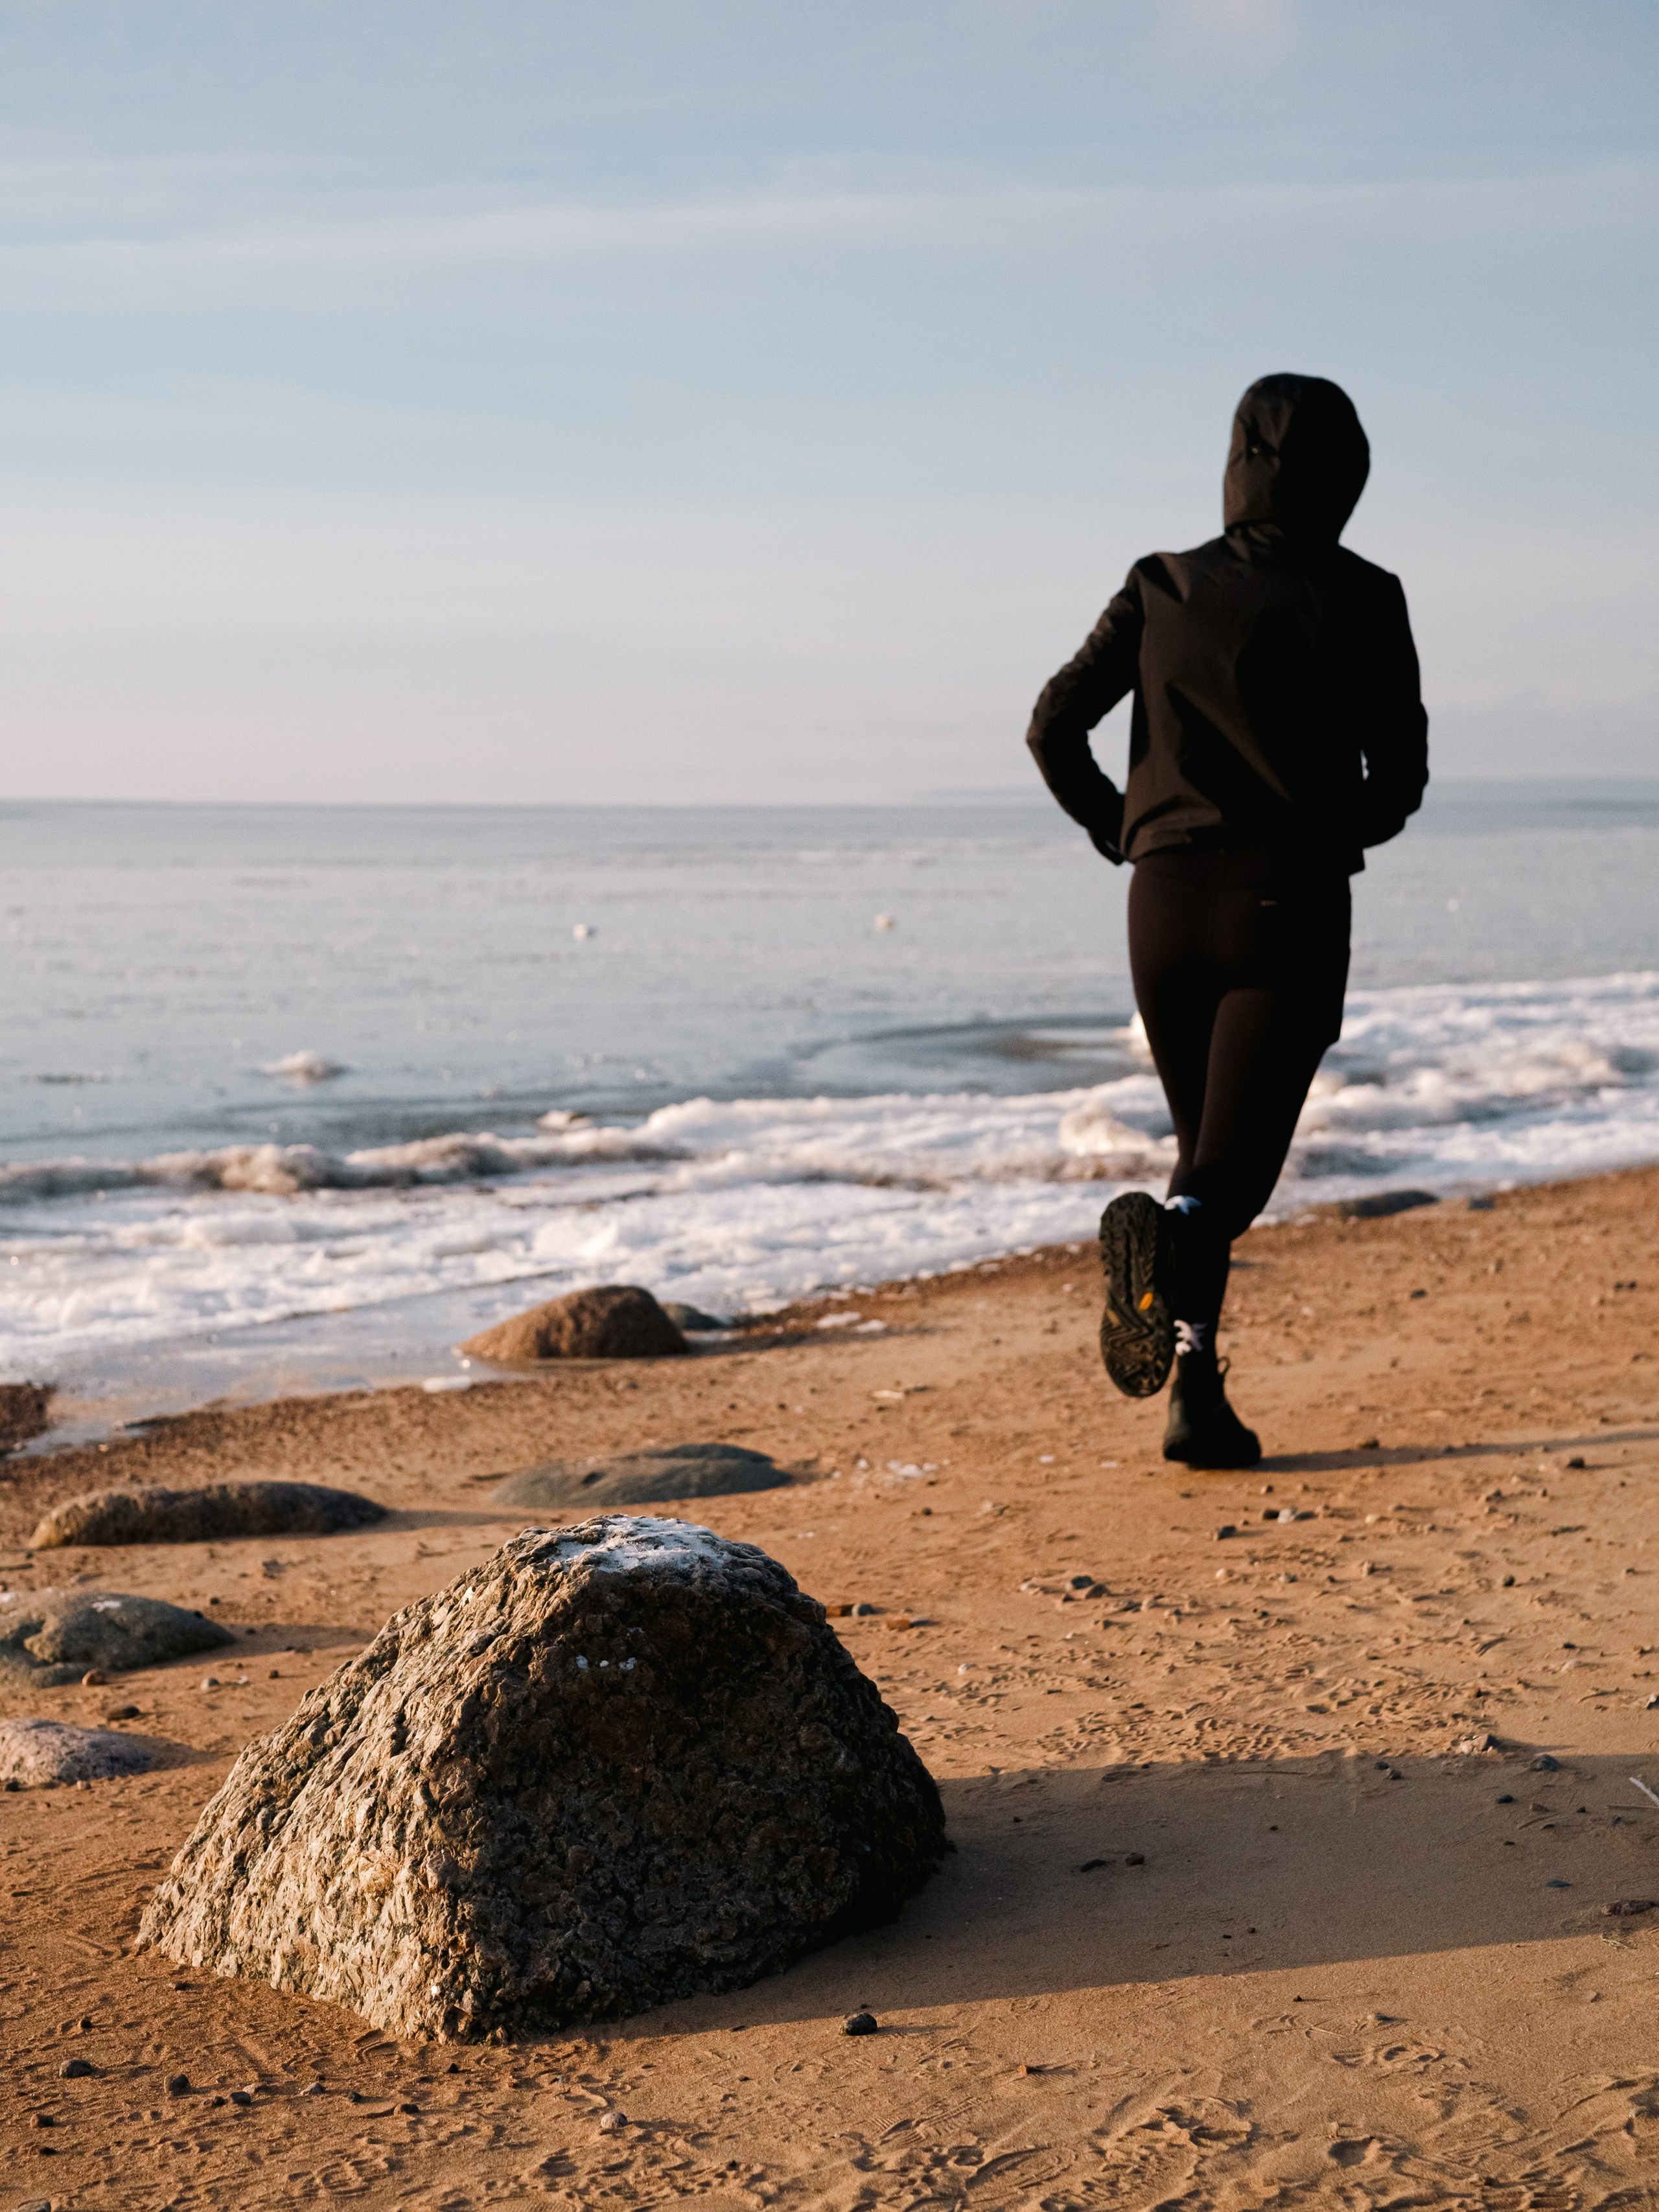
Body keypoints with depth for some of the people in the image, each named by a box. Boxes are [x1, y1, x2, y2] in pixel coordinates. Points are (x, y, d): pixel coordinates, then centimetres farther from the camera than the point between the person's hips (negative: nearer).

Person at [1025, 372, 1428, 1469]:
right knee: (1234, 1167, -6)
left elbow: (1054, 729, 3)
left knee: (1205, 1146, 17)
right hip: (1291, 902, -3)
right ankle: (1170, 1233, -41)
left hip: (1167, 899, 3)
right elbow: (1402, 775, 2)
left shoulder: (1161, 589, 6)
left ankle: (1198, 1397, 9)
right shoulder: (1361, 599, -1)